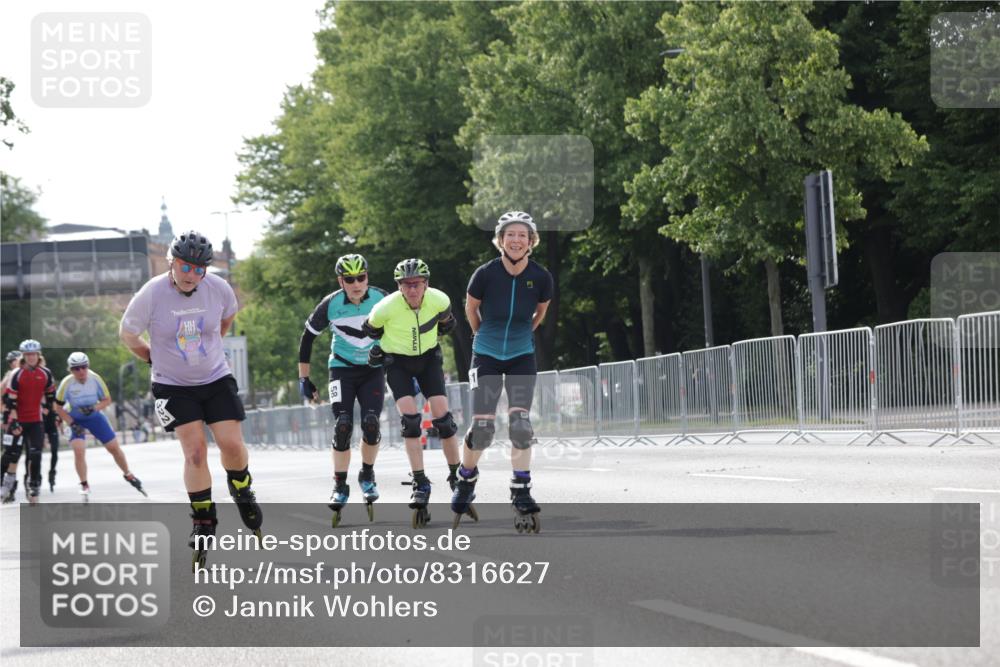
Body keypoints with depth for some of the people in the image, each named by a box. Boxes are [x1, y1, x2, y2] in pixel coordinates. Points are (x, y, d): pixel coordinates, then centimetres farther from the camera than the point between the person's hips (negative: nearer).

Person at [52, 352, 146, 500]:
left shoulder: (95, 379, -19)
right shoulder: (67, 383, -23)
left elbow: (107, 400, -8)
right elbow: (58, 407, -12)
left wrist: (94, 408, -28)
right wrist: (72, 423, -19)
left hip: (95, 416, 2)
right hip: (76, 419, -2)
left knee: (114, 448, 4)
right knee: (79, 451, -20)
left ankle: (128, 475, 28)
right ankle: (84, 485, -2)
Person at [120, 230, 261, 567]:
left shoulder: (218, 288, -11)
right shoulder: (152, 294, -19)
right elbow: (128, 334, -2)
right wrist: (156, 359, 7)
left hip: (216, 379, 2)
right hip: (173, 385, -2)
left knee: (232, 444, -7)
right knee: (195, 451, -11)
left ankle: (241, 490, 26)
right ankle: (203, 521, 4)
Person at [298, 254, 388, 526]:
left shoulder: (382, 300, -12)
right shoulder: (330, 305, -14)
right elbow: (307, 338, 0)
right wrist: (304, 379, 1)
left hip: (373, 369, 1)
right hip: (342, 368, -1)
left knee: (371, 423, -16)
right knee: (342, 426, -16)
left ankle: (367, 475, 8)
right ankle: (340, 486, -4)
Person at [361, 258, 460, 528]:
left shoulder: (439, 300, -20)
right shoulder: (386, 308, -27)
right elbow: (371, 330, -4)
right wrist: (376, 349, 7)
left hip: (428, 358, 2)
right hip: (397, 362, -2)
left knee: (442, 418, -10)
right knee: (409, 418, -17)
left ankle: (457, 476, 5)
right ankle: (420, 485, -13)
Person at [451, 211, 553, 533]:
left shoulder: (541, 277, -13)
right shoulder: (486, 274, -18)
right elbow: (470, 308, 3)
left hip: (522, 358, 1)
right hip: (487, 357, -1)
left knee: (520, 425, -11)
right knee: (482, 428, -7)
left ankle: (521, 497, 0)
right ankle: (466, 479, 21)